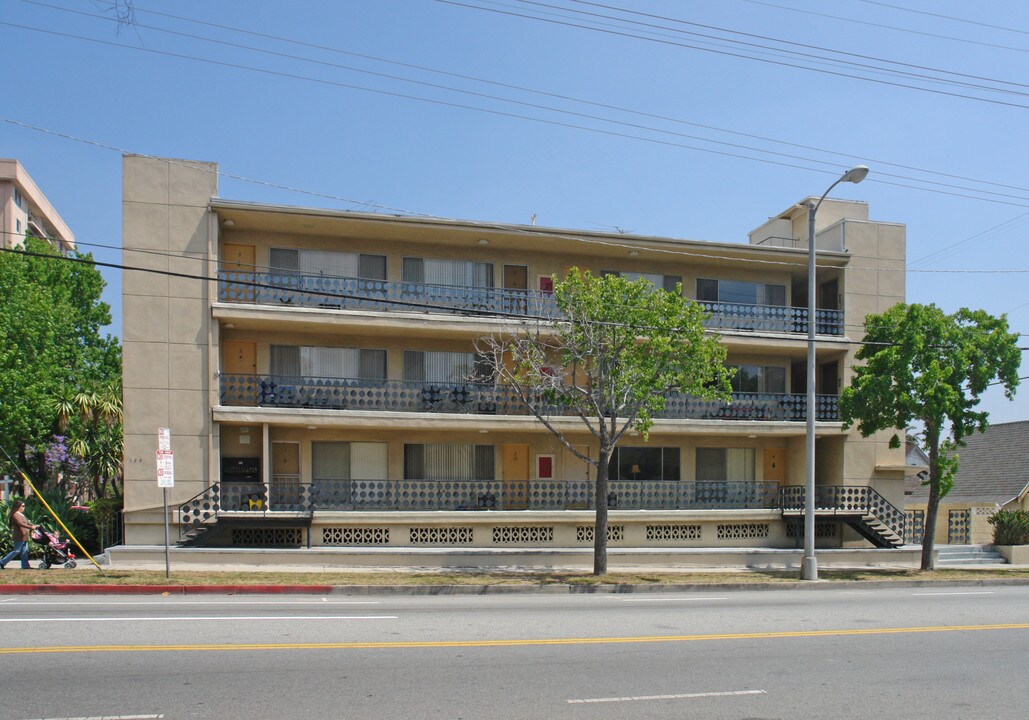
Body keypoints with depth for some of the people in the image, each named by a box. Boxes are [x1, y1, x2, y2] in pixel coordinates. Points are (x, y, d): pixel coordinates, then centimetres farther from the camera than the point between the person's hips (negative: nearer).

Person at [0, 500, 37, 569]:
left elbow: (27, 522, 25)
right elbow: (20, 524, -25)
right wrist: (30, 527, -30)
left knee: (25, 551, 5)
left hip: (24, 537, 10)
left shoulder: (21, 514, 18)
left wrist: (34, 526, 13)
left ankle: (25, 566, 5)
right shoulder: (15, 515, -13)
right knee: (17, 551, -7)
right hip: (19, 537, -10)